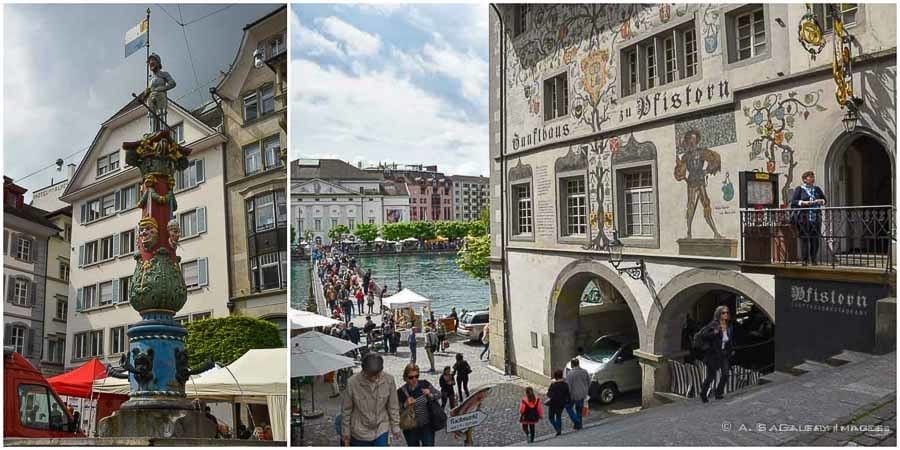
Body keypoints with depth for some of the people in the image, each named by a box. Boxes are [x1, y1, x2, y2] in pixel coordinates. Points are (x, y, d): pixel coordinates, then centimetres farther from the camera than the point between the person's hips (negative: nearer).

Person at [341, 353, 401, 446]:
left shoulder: (389, 380, -19)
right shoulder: (353, 382, -22)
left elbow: (393, 406, -5)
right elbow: (346, 410, -8)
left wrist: (395, 427, 3)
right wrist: (345, 431, 0)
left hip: (381, 429, 1)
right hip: (360, 432, -1)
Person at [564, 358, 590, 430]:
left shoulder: (570, 373, -20)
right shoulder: (584, 371, -2)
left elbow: (568, 385, -19)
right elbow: (589, 382, 9)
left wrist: (567, 394, -10)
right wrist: (586, 390, 22)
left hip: (574, 394, -5)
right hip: (582, 394, 6)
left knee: (568, 407, 15)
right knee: (579, 409, 19)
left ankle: (577, 421, 4)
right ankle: (579, 425, 25)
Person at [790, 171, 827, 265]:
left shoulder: (817, 189, 16)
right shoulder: (799, 189, 3)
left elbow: (824, 199, 21)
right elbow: (792, 202, -3)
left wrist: (821, 201, -1)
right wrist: (803, 202, -18)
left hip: (816, 218, 4)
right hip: (804, 218, -4)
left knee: (815, 239, 2)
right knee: (804, 239, -5)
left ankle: (814, 259, 10)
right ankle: (804, 260, 0)